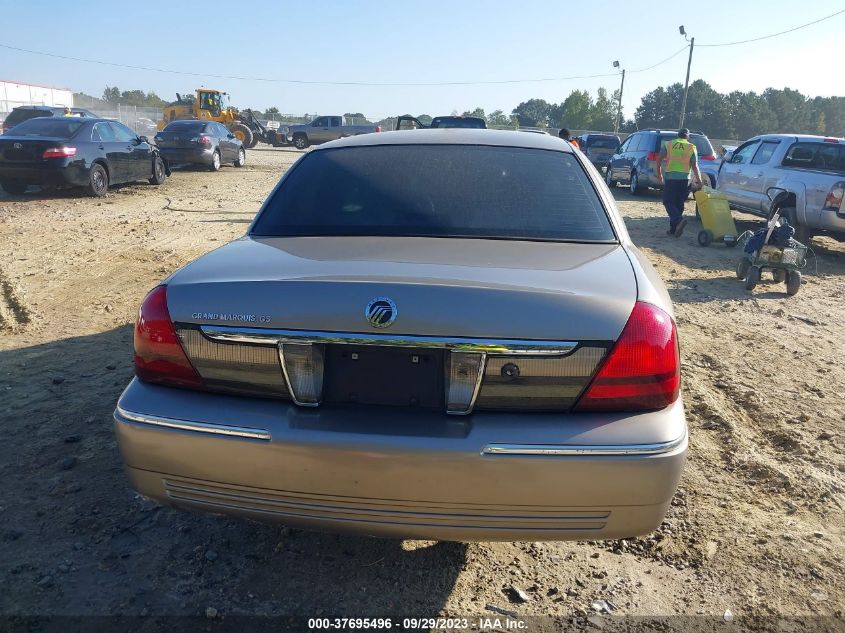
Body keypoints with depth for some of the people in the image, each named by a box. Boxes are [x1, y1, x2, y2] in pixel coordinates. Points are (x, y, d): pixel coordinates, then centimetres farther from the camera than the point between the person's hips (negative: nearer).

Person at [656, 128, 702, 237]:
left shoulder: (668, 144, 6)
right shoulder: (691, 147, 6)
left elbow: (659, 160, 2)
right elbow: (694, 166, 2)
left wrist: (659, 175, 13)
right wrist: (699, 180, 10)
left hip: (670, 177, -2)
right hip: (684, 178, 2)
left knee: (668, 202, 1)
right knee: (679, 204, 10)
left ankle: (679, 220, -23)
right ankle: (673, 229, 12)